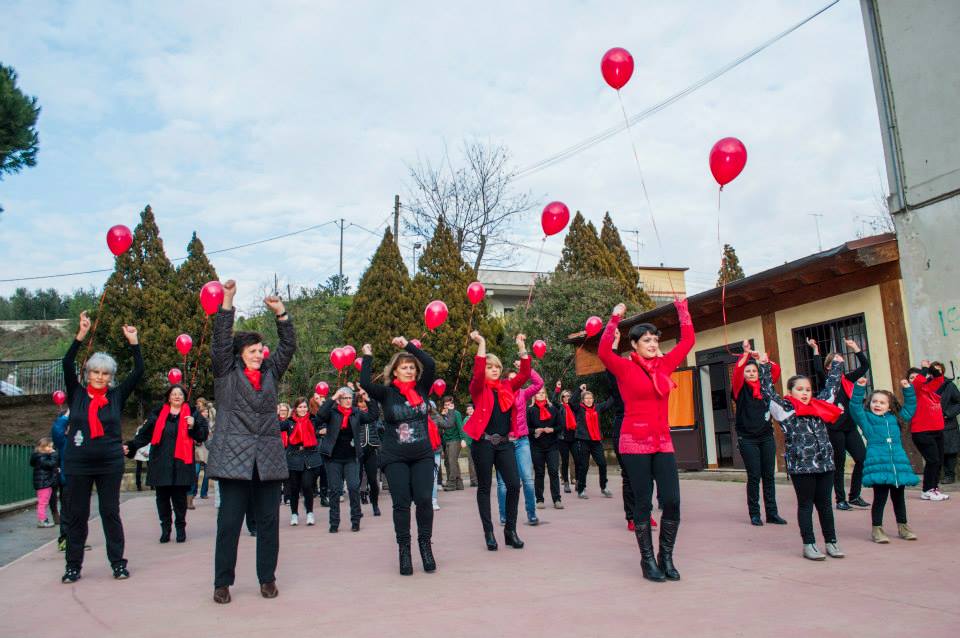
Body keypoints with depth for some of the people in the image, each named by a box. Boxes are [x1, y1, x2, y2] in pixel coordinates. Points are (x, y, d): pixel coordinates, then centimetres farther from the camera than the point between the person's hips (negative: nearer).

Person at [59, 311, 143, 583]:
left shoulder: (116, 395, 4)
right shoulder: (77, 394, 3)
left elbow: (138, 371, -3)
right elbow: (67, 364, -9)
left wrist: (134, 342, -9)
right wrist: (81, 335, -18)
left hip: (110, 463, 0)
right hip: (78, 464, 0)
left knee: (111, 512, 5)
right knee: (76, 514, 7)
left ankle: (118, 562, 12)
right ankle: (73, 565, 16)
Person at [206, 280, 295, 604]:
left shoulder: (270, 372, 15)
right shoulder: (226, 373, 5)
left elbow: (289, 345, 12)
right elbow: (220, 340, -5)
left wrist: (281, 313, 3)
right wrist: (227, 301, -12)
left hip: (268, 459, 4)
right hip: (233, 457, -3)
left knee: (268, 521, 7)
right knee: (229, 521, 1)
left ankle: (267, 578, 18)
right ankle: (222, 582, 12)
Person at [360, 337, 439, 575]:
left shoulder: (421, 389, 4)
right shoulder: (387, 393, -1)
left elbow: (431, 365, -9)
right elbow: (365, 384, -18)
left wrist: (408, 345, -9)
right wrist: (367, 356, -8)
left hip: (422, 455, 2)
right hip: (395, 458, -1)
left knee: (424, 500, -6)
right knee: (401, 503, -2)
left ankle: (425, 546, 11)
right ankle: (404, 549, 12)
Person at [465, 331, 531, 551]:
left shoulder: (507, 386, 12)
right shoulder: (478, 388, 0)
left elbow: (525, 374, 2)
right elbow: (477, 374, -19)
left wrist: (522, 348, -4)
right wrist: (481, 344, -23)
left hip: (505, 443, 4)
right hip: (483, 442, -3)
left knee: (514, 484, -5)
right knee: (484, 487, 4)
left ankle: (510, 531, 9)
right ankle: (488, 533, 14)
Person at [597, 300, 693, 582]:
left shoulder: (664, 365, 10)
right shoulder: (625, 368, -3)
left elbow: (687, 340, 16)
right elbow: (603, 352, -21)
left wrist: (682, 309, 17)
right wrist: (615, 319, -18)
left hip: (663, 443, 4)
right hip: (635, 444, -4)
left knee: (672, 501, -2)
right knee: (643, 503, 2)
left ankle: (666, 557, 16)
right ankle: (648, 560, 15)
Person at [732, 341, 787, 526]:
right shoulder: (741, 389, -1)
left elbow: (776, 370, 4)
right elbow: (737, 371, -18)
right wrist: (745, 354, -21)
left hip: (766, 436, 4)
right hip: (748, 438, -4)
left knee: (769, 476, 6)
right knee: (754, 477, -2)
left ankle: (772, 513, 12)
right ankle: (754, 514, 6)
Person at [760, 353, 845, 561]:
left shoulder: (819, 405, 12)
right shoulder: (784, 409, -3)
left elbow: (831, 387, 24)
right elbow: (768, 391, -8)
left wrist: (837, 364, 29)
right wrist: (764, 366, -10)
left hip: (825, 463, 5)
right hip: (800, 465, -5)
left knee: (824, 503, 13)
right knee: (806, 504, 5)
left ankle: (831, 542, 23)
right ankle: (809, 545, 11)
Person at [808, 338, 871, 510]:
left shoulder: (847, 379, 11)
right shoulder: (826, 381, -3)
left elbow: (865, 366, 6)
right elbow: (818, 370, -24)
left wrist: (855, 348, 0)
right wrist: (816, 350, -22)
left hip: (850, 426, 5)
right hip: (834, 428, -5)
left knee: (863, 458, -2)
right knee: (839, 464, 2)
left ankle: (854, 496, 12)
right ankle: (840, 499, 13)